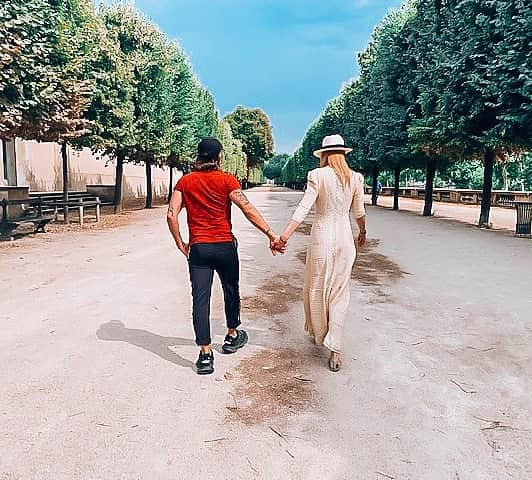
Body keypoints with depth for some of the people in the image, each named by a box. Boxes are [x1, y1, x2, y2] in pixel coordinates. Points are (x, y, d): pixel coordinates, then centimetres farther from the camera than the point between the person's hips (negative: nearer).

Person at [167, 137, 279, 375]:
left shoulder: (185, 181, 4)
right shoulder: (227, 180, -4)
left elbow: (172, 215, -4)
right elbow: (248, 209, -14)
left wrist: (180, 244, 5)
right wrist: (270, 234, -13)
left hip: (198, 248, 1)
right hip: (225, 246, -1)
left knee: (200, 299, 1)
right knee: (231, 291, 20)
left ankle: (205, 355, 1)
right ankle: (232, 336, 37)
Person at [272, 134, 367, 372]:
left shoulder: (318, 175, -7)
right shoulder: (355, 178, 3)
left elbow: (304, 208, -17)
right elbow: (359, 212, 11)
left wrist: (284, 237, -19)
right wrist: (362, 233, 30)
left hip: (322, 237, -3)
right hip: (345, 239, 3)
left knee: (316, 290, 16)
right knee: (339, 294, 9)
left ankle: (318, 334, 35)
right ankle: (334, 350, 5)